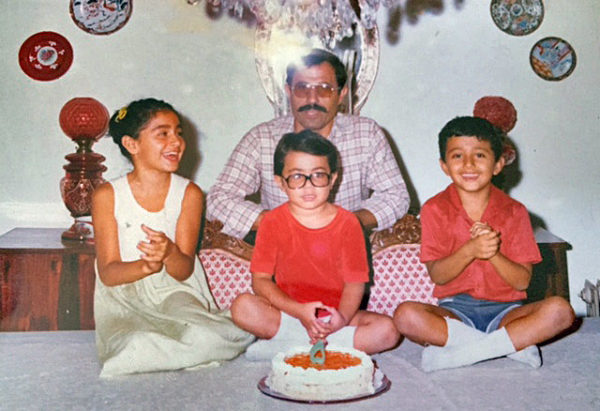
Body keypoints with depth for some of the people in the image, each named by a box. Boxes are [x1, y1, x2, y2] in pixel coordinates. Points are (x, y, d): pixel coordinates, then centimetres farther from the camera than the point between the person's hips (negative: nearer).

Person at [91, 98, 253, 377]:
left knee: (202, 338, -31)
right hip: (123, 298, -1)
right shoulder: (108, 196, -4)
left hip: (175, 292, 1)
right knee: (137, 347, -32)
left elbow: (185, 270, -6)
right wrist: (146, 266, -30)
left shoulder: (189, 193, 0)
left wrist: (170, 253, -31)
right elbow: (108, 274, -8)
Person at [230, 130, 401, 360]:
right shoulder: (272, 222, -2)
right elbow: (260, 280, -7)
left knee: (388, 330, -24)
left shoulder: (347, 223, -2)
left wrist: (342, 317, -25)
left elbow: (355, 282, -4)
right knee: (242, 307, -28)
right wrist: (300, 311, -22)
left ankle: (283, 344, -21)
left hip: (334, 316, 1)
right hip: (289, 312, -1)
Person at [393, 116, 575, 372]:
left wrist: (493, 253, -20)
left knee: (560, 310, -26)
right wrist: (470, 251, -24)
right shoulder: (435, 209, -1)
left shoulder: (514, 212, 1)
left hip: (504, 311, 1)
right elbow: (437, 276, -6)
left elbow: (523, 281, -3)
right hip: (454, 310, -1)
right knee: (406, 315, -31)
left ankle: (457, 352, -25)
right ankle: (517, 344, -24)